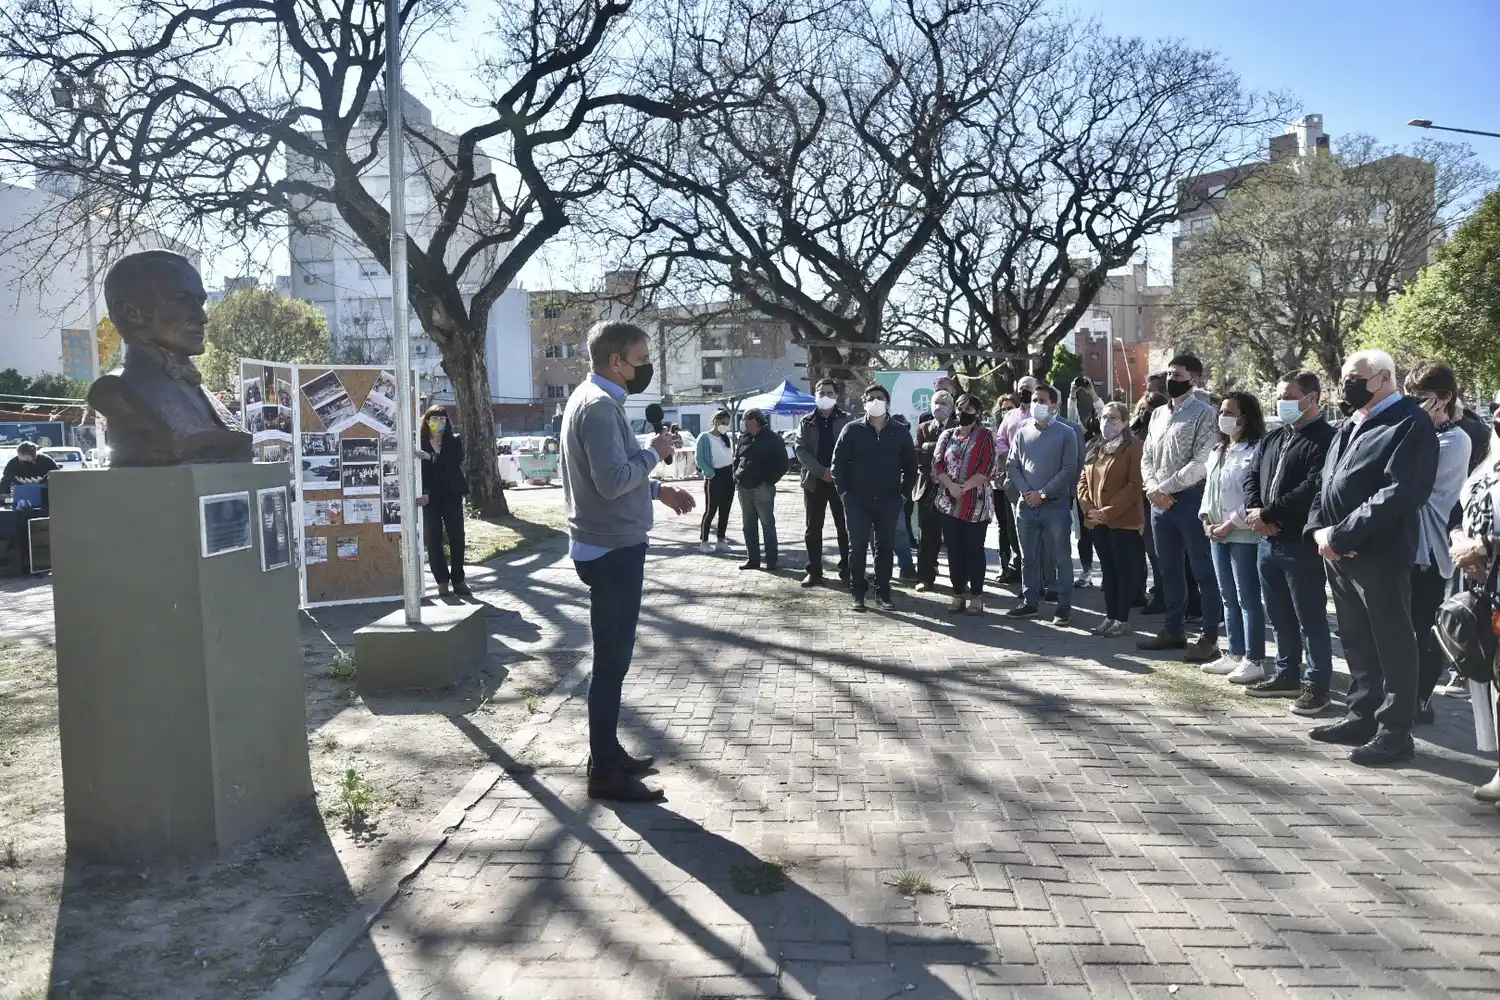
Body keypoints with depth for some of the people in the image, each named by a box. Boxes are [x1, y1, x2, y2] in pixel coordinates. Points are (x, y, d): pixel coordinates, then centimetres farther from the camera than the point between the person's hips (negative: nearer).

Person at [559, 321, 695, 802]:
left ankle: (609, 753, 28)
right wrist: (655, 452, -13)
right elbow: (614, 481, -27)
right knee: (612, 660, -3)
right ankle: (605, 772, 7)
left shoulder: (594, 399, 14)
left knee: (612, 657, 17)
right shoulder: (599, 405, -18)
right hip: (612, 550, -11)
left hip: (610, 546, 11)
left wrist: (658, 490, 16)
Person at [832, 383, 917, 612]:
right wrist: (843, 492, -4)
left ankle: (883, 592, 18)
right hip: (857, 501, -2)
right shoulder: (852, 429, -1)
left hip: (889, 502, 2)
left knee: (886, 548, 7)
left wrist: (904, 493, 4)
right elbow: (838, 462, 0)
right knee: (857, 548, 1)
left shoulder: (900, 432, 5)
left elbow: (910, 465, 10)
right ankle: (858, 593, 11)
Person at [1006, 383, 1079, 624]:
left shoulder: (1066, 433, -2)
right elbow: (1014, 466, 7)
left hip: (1056, 504, -4)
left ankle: (1064, 606, 6)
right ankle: (1029, 602, 20)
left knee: (1061, 558, 0)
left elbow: (1069, 469, -8)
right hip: (1027, 504, 4)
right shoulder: (1022, 432, 9)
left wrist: (1043, 493, -13)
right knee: (1028, 557, 10)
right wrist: (1025, 492, -9)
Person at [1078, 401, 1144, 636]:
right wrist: (1088, 509, -3)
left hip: (1123, 520, -7)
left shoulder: (1133, 446, -7)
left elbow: (1135, 485, -14)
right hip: (1097, 520, 7)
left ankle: (1123, 620, 5)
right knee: (1107, 570, 12)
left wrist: (1109, 511, -17)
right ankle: (1110, 617, 18)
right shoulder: (1095, 447, 15)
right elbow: (1083, 480, 14)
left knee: (1124, 570, 0)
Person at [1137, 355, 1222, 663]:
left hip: (1191, 499, -7)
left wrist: (1164, 488, -14)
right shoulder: (1158, 414, 14)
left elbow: (1201, 463, -15)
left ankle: (1210, 637, 6)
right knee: (1169, 569, 15)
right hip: (1160, 502, 7)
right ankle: (1174, 630, 26)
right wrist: (1152, 488, -5)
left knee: (1204, 571, 0)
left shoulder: (1204, 414, -7)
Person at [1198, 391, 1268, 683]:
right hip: (1218, 534, 9)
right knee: (1228, 598, 13)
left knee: (1248, 599, -5)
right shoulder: (1219, 450, 17)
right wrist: (1206, 520, 4)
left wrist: (1230, 525, -15)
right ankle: (1236, 655, 21)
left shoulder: (1256, 450, -10)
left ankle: (1255, 661, 0)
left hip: (1243, 534, -9)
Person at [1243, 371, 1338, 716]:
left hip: (1302, 543, -8)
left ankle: (1317, 684, 9)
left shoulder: (1325, 439, -10)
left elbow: (1313, 488, -21)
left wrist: (1268, 512, -16)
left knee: (1310, 617, 0)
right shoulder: (1273, 438, 17)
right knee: (1279, 615, 16)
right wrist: (1255, 512, -4)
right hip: (1268, 541, 8)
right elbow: (1252, 477, 15)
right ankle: (1287, 675, 28)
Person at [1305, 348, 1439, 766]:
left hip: (1380, 553, -8)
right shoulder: (1350, 425, 17)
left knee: (1392, 644, 1)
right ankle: (1363, 716, 28)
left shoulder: (1410, 423, -10)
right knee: (1357, 642, 17)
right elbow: (1327, 482, 18)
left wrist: (1341, 534, -20)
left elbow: (1398, 493, -20)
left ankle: (1395, 732, 9)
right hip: (1340, 554, 9)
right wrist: (1319, 528, 0)